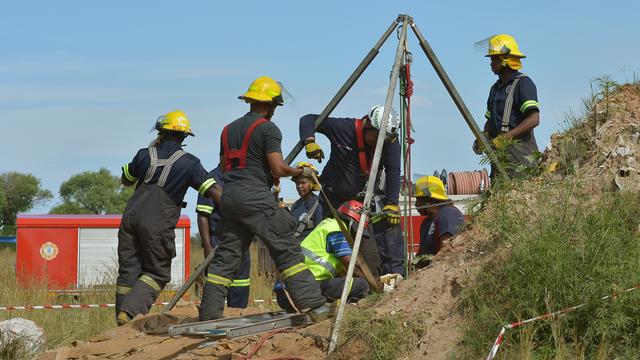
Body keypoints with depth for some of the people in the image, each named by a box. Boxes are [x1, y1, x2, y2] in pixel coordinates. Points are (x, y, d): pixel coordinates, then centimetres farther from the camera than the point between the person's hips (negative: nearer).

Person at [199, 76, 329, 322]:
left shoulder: (229, 129, 20)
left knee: (226, 255, 9)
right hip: (256, 197, -7)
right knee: (287, 250, -6)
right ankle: (314, 305, -10)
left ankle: (209, 315, 6)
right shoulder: (268, 129, -4)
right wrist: (301, 171, 6)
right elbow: (278, 168, -12)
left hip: (229, 196, 7)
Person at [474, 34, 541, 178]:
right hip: (499, 152, 9)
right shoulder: (496, 88, 21)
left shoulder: (523, 83, -6)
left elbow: (534, 119, -17)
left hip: (519, 153, -9)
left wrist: (505, 137, -20)